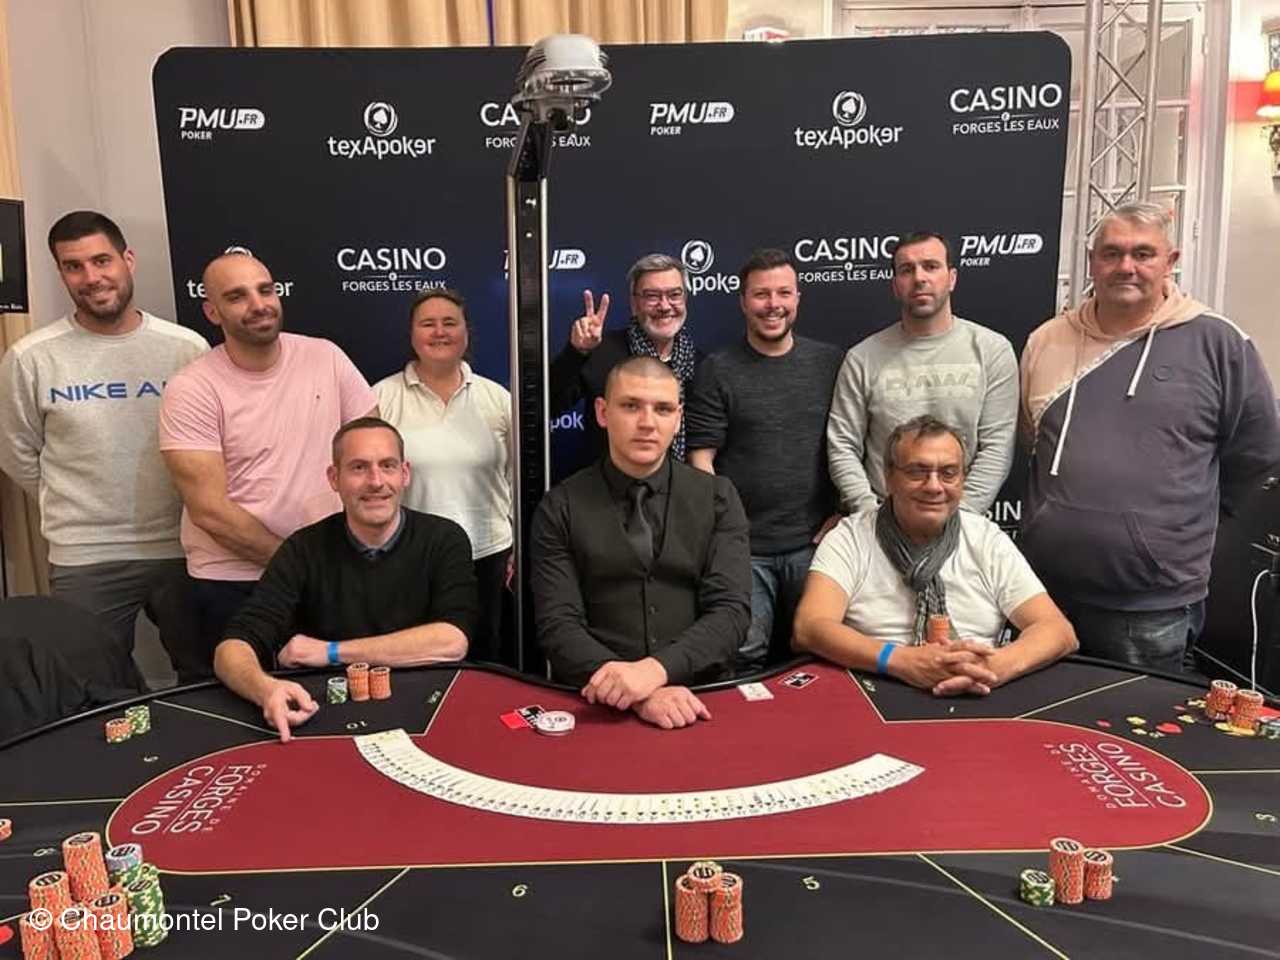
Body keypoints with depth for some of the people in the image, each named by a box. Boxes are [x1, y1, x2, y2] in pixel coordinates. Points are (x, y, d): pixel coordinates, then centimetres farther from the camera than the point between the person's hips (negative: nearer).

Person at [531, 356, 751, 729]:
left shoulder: (717, 498, 6)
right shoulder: (560, 508, 2)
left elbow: (731, 611, -4)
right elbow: (558, 626, -6)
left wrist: (656, 670, -20)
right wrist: (638, 692, -20)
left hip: (699, 696, 1)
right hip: (598, 702, 0)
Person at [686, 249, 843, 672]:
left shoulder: (832, 362, 7)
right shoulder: (717, 371, 1)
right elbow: (701, 457, -2)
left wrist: (845, 512, 1)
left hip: (816, 542, 2)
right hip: (743, 549, -2)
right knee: (743, 661, 4)